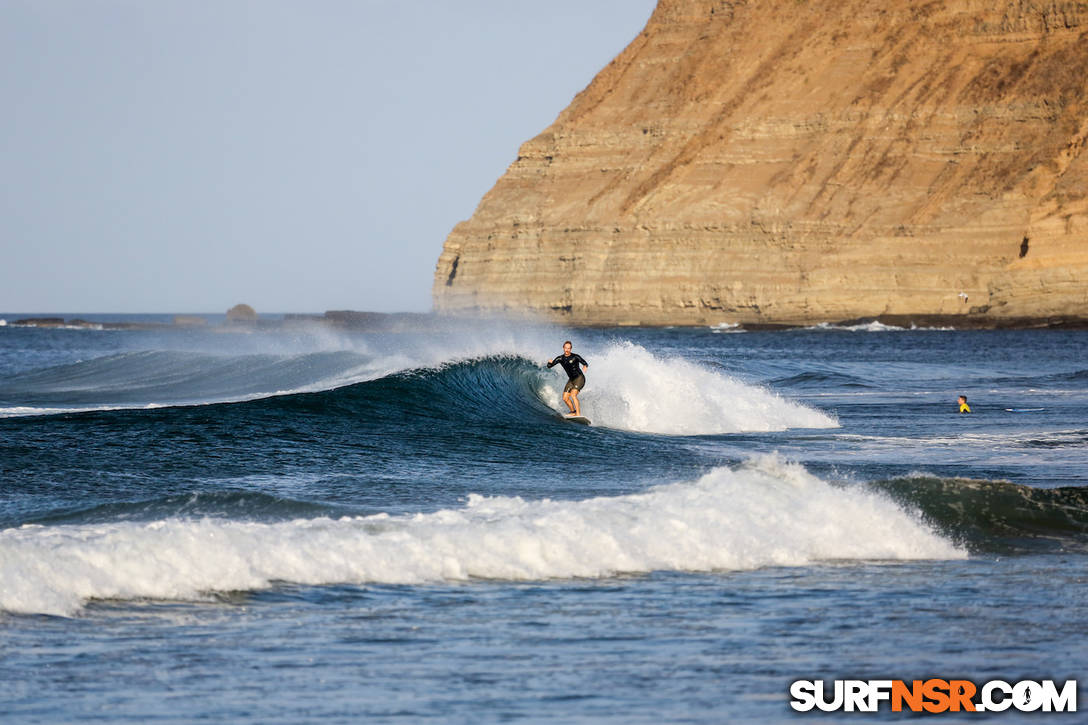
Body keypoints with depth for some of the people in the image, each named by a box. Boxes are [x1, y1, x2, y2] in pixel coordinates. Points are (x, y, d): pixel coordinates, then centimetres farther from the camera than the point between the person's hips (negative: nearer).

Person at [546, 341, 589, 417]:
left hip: (579, 378, -7)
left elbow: (585, 364, -10)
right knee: (565, 398, 2)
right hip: (571, 379, 7)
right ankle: (573, 412, 23)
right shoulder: (560, 358, 1)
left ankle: (578, 414, -25)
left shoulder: (575, 357, -12)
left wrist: (585, 367, -33)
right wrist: (550, 362, -21)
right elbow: (549, 366, 2)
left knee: (573, 395, -24)